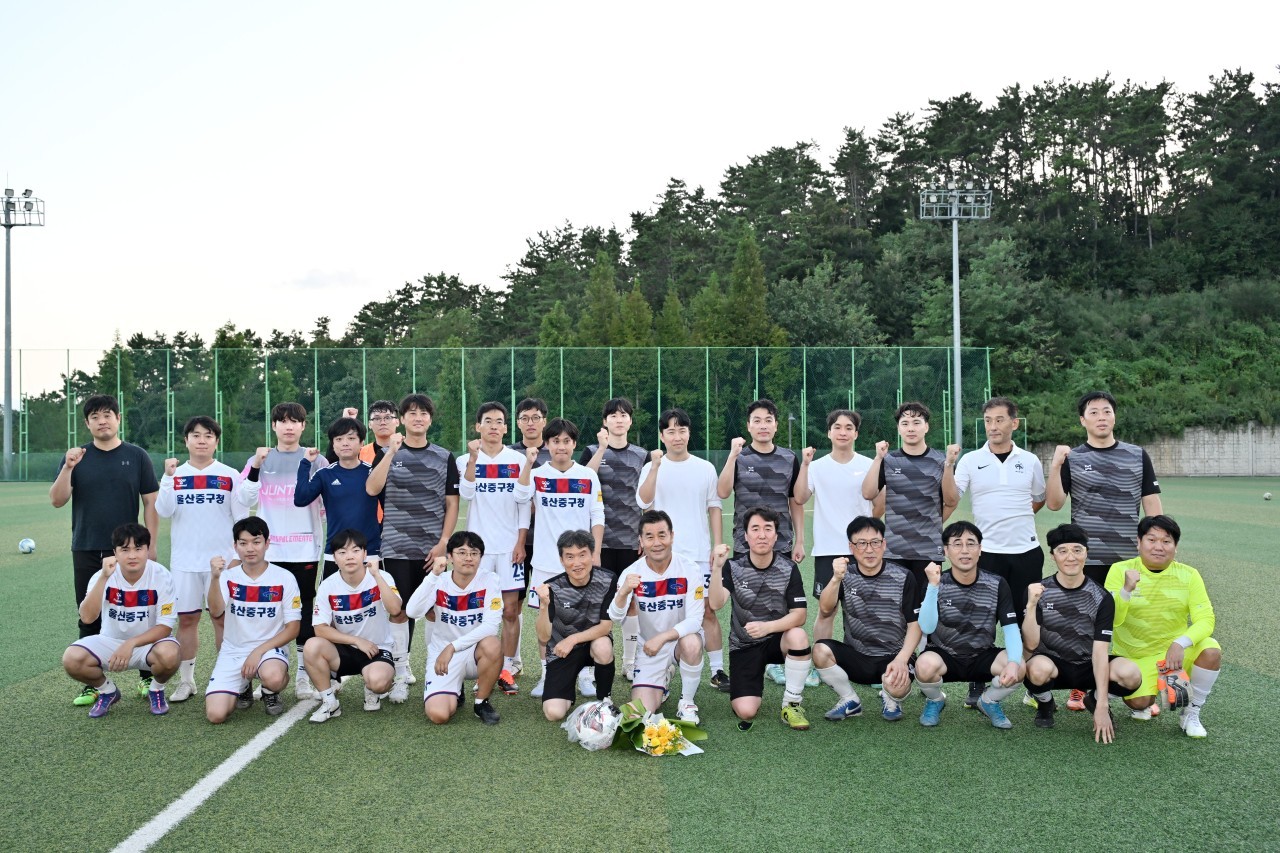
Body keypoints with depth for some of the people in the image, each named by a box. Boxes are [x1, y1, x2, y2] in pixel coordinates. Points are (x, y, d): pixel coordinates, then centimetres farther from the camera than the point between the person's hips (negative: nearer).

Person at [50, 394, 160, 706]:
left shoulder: (136, 456, 2)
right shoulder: (77, 458, 6)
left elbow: (150, 503, 2)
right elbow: (57, 501, -2)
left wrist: (151, 546, -4)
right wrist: (68, 468, -18)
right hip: (86, 552, 2)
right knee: (90, 620, 7)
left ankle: (148, 677, 14)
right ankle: (93, 684, 17)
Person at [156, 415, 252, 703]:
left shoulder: (230, 475, 1)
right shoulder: (175, 474, 6)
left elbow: (241, 517, 3)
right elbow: (163, 511, -6)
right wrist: (168, 477, -14)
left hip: (222, 559, -2)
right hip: (184, 561, 2)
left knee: (222, 618, 3)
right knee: (186, 618, 7)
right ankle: (186, 681, 17)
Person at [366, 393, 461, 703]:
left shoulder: (444, 457, 6)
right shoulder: (389, 454, 5)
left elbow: (452, 504, 6)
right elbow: (372, 489, -12)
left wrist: (443, 543, -4)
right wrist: (392, 451, -19)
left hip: (434, 548, 1)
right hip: (397, 547, 0)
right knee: (399, 610, 1)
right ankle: (401, 672, 11)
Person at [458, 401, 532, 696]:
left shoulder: (518, 460, 5)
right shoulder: (466, 460, 4)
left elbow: (524, 503, 5)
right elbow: (466, 494, -13)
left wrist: (521, 542, -2)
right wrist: (474, 458, -20)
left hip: (510, 546, 0)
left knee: (510, 610, 0)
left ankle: (506, 671, 9)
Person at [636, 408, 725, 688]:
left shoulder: (706, 468, 6)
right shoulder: (652, 468, 2)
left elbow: (714, 507, 8)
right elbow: (643, 502, -14)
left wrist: (718, 545, 1)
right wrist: (655, 467, -22)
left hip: (700, 554, 1)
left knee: (708, 610, 0)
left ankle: (717, 671, 8)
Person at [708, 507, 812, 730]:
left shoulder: (788, 569, -8)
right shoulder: (733, 567, -8)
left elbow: (799, 615, -15)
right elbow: (716, 603, -24)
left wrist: (767, 627, -31)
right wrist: (717, 567, -39)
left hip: (777, 639, 1)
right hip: (743, 645, 0)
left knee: (798, 636, -35)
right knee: (746, 712, -18)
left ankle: (792, 704, -13)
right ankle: (755, 685, 20)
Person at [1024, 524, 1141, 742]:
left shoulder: (1101, 598, -7)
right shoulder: (1039, 591, -10)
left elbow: (1100, 650, -13)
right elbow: (1031, 644, -16)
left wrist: (1101, 706, -21)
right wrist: (1031, 605, -33)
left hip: (1089, 667, 2)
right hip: (1052, 663, -1)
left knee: (1131, 675, -28)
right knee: (1038, 669, -37)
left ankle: (1094, 699, 8)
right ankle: (1045, 704, 2)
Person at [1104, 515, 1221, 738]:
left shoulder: (1188, 575, -6)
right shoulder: (1120, 570, -11)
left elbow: (1206, 620, -12)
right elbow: (1112, 621, -18)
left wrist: (1180, 643, -31)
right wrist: (1126, 590, -35)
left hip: (1176, 650, 2)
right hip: (1133, 656, -2)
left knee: (1211, 650, -27)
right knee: (1140, 703, -23)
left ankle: (1191, 715, -4)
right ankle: (1142, 696, 18)